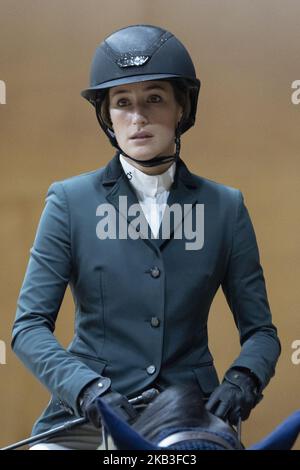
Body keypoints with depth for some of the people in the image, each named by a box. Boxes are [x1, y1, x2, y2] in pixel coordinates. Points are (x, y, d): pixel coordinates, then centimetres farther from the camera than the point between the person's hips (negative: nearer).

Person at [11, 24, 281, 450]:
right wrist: (87, 389, -17)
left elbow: (260, 330, 9)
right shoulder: (70, 202, 3)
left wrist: (242, 381, -11)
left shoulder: (225, 207, 7)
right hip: (87, 415, -1)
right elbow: (29, 326, -2)